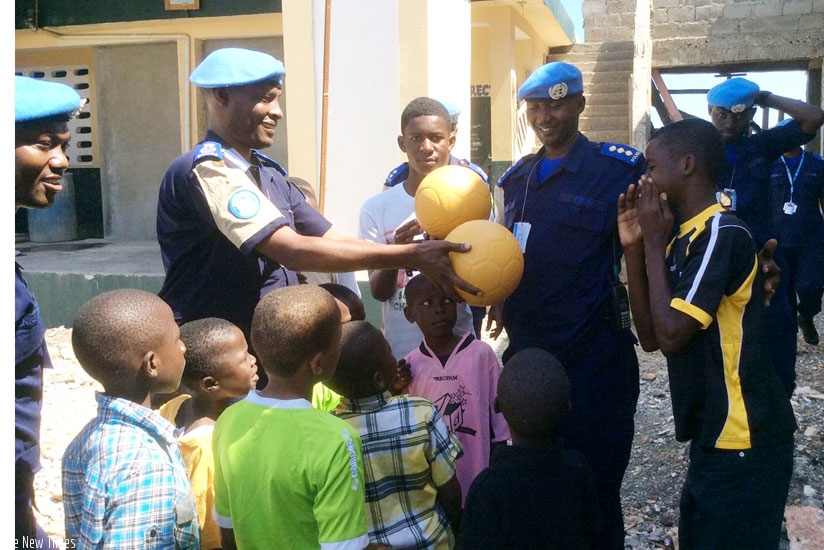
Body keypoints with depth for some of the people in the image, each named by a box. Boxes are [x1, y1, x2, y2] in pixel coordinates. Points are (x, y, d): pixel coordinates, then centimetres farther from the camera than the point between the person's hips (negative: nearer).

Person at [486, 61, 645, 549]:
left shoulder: (619, 169, -8)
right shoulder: (518, 178, 12)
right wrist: (502, 301, 6)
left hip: (594, 360, -6)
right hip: (526, 353, 6)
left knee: (593, 490, 7)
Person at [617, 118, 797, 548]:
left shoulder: (722, 234, -18)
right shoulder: (685, 238, 10)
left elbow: (672, 335, -23)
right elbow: (651, 336, 8)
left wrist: (654, 243, -14)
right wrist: (634, 248, 2)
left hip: (743, 441, -9)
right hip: (715, 436, 9)